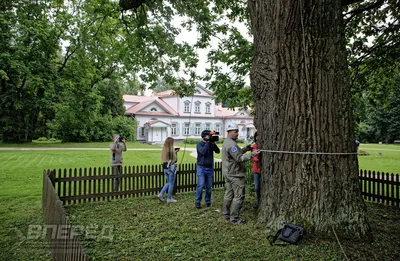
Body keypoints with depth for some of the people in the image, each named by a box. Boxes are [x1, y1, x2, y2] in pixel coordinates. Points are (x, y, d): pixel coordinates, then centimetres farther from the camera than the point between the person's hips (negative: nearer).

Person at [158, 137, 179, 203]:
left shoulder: (164, 150, 4)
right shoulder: (171, 151, -18)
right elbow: (175, 160, -16)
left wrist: (174, 152, 16)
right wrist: (175, 153, 0)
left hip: (165, 168, 7)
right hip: (171, 168, -7)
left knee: (168, 183, 21)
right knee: (171, 184, 6)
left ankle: (161, 194, 10)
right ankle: (169, 199, 13)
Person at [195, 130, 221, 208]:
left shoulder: (211, 144, 7)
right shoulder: (199, 144, -3)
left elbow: (218, 151, -6)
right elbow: (203, 152, -21)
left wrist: (213, 143, -18)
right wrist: (207, 142, -18)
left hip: (210, 168, 4)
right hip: (201, 167, -4)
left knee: (209, 186, 7)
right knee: (200, 185, -10)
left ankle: (208, 201, 20)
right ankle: (198, 202, 1)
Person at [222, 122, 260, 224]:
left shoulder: (226, 142, 14)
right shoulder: (231, 144, -19)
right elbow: (239, 158, -23)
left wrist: (246, 148, 5)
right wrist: (252, 154, -27)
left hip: (228, 173, 11)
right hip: (235, 174, -11)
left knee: (229, 194, 16)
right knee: (239, 196, -4)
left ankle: (226, 214, 25)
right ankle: (234, 218, 1)